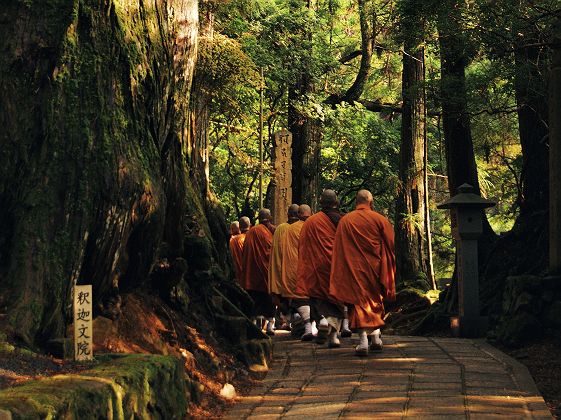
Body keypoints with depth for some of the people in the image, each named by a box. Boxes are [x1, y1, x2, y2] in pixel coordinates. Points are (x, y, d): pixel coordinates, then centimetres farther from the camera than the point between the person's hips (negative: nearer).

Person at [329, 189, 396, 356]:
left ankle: (363, 340, -17)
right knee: (376, 301, 18)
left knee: (359, 301, -2)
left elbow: (339, 250, 2)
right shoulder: (380, 220, -1)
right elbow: (390, 246, 1)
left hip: (354, 269, -1)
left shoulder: (345, 221, 1)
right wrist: (388, 272, 12)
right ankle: (376, 337, 19)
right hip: (375, 267, 1)